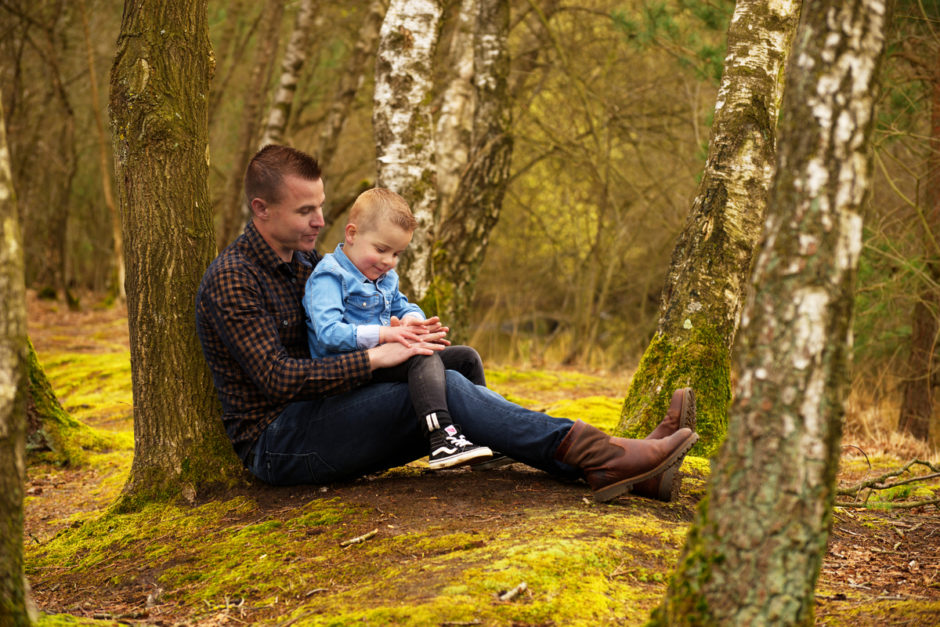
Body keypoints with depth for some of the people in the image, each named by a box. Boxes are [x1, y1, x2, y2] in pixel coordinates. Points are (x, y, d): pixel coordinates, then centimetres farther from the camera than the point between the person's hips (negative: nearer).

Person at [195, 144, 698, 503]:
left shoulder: (305, 261, 16)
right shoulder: (231, 279, -13)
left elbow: (341, 341, 19)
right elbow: (278, 377, -23)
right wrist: (377, 356, -24)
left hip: (325, 427, 8)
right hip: (275, 444, -8)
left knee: (449, 391, -13)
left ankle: (611, 468, -27)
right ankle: (601, 457, -30)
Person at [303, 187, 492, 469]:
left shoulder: (385, 278, 20)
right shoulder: (328, 278, -11)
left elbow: (405, 307, 22)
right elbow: (328, 333, -23)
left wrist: (411, 320, -6)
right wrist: (382, 334, -33)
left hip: (383, 361, 10)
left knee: (465, 357, 7)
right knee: (425, 359, -33)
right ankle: (441, 441, -50)